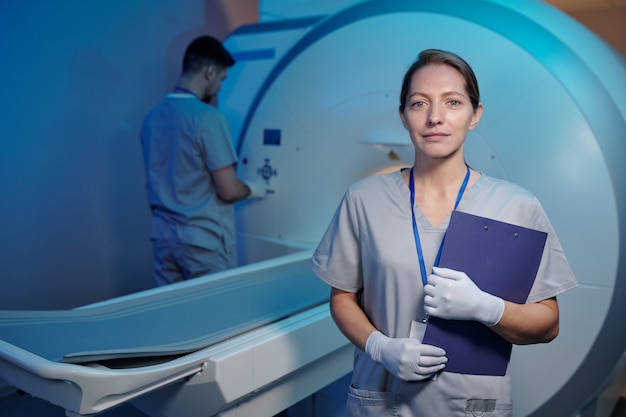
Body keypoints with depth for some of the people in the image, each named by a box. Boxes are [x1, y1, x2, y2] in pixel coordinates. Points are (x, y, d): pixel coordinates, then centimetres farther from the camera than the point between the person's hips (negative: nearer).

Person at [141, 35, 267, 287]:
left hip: (163, 236, 7)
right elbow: (228, 190, -17)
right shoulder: (208, 118, -17)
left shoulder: (152, 117, 5)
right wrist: (253, 189, 3)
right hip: (204, 239, -7)